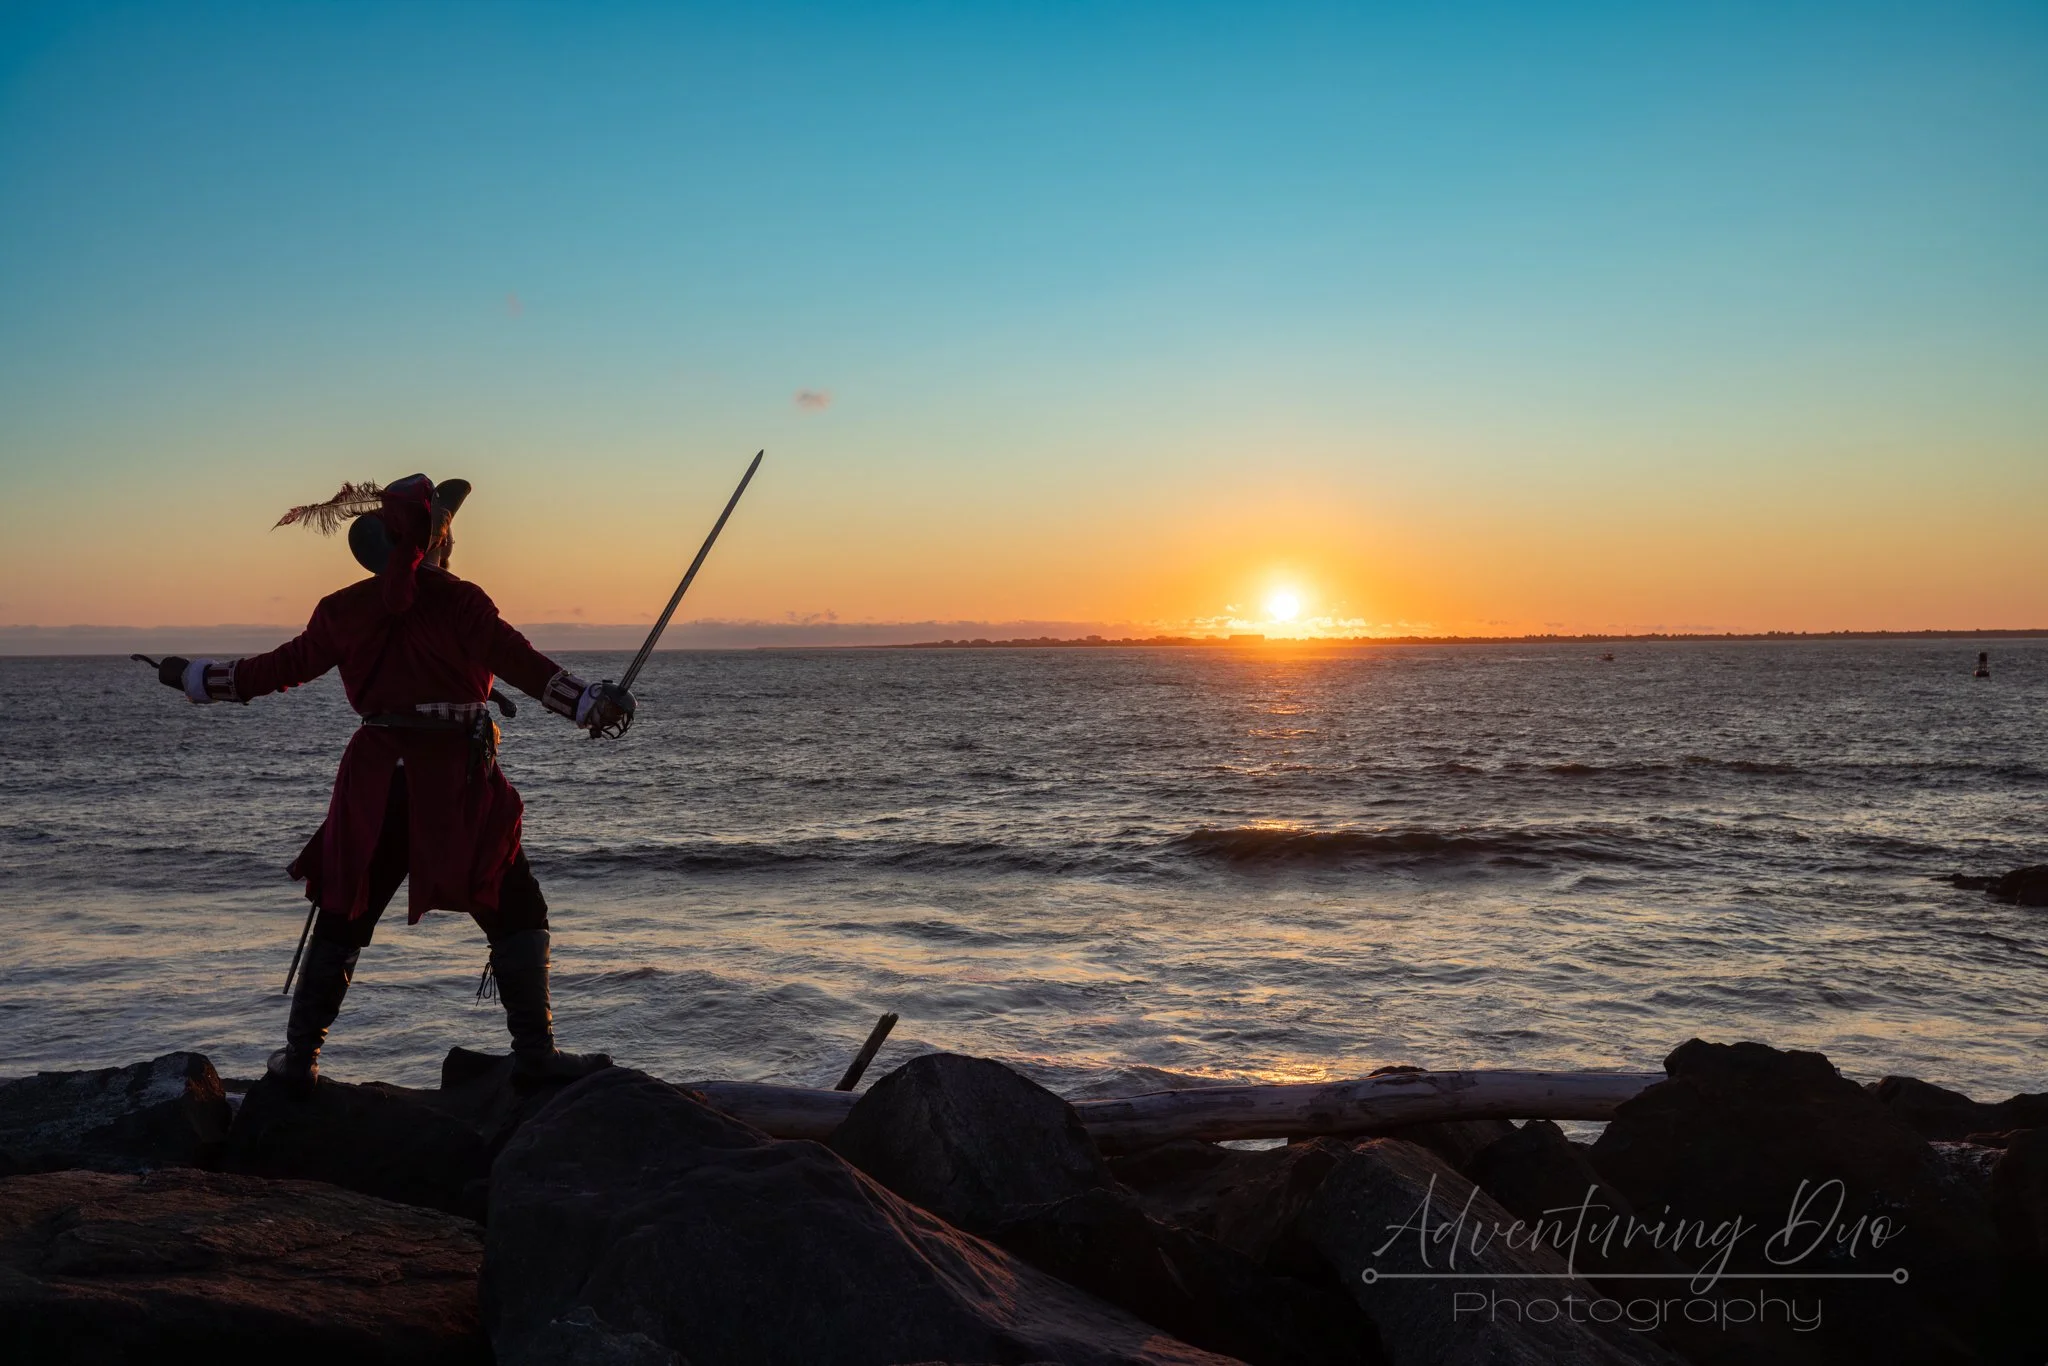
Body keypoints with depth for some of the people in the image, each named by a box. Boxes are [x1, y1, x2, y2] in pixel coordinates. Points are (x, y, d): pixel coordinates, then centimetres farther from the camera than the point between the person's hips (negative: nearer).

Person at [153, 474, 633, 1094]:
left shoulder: (346, 610, 7)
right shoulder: (458, 601, -8)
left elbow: (279, 667, 15)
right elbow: (520, 663, -18)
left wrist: (193, 677, 30)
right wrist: (592, 702, -20)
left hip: (374, 783, 4)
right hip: (456, 781, -4)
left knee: (342, 918, 17)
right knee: (515, 913, 4)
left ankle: (298, 1059, 22)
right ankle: (535, 1054, 1)